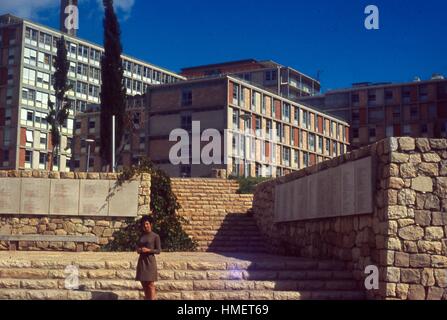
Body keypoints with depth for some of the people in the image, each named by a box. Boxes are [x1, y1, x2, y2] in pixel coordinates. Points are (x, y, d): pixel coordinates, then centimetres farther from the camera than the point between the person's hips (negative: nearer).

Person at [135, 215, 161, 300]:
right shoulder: (141, 236, 13)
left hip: (150, 261, -6)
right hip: (141, 261, 6)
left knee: (150, 284, -7)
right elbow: (137, 248, 19)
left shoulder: (155, 236, -3)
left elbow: (158, 250, -6)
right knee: (144, 283, 6)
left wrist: (148, 250, -18)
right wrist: (138, 250, -3)